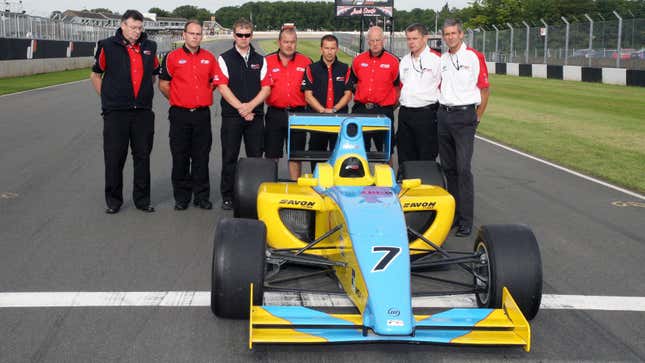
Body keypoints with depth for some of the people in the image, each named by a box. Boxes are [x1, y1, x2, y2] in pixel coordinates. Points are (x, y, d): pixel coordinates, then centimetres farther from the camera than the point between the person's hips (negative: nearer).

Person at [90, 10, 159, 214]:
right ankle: (113, 201, 13)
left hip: (143, 112, 3)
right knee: (114, 157, 2)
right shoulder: (108, 46, -2)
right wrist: (107, 98, 4)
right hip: (115, 113, -3)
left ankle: (142, 199, 18)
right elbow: (95, 75, 7)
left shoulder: (149, 47, 9)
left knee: (143, 156, 8)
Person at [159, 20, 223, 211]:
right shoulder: (172, 57, 0)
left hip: (202, 114, 2)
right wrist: (178, 100, 6)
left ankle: (202, 196, 14)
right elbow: (163, 84, 3)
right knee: (180, 158, 4)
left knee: (201, 158, 6)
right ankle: (181, 197, 13)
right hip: (180, 114, -2)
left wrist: (203, 97, 11)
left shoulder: (209, 58, 8)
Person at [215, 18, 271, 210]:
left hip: (255, 115, 2)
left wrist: (251, 105, -11)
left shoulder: (260, 60, 12)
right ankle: (227, 196, 8)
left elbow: (266, 88, 4)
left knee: (256, 157, 3)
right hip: (231, 116, -2)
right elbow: (222, 87, -5)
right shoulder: (224, 59, 4)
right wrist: (241, 107, -13)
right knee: (229, 158, 0)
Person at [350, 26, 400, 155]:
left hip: (384, 111, -3)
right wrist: (361, 98, 12)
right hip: (361, 110, 3)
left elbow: (398, 86, 3)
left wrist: (391, 105, 1)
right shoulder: (358, 60, 7)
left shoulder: (393, 61, -2)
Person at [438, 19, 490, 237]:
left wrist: (477, 118, 1)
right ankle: (454, 212, 19)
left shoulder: (474, 57, -3)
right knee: (448, 167, 9)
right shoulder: (441, 59, 11)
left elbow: (485, 89, 0)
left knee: (463, 168, -10)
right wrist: (442, 110, 10)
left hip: (464, 115, -5)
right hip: (444, 115, 5)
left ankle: (466, 221, -7)